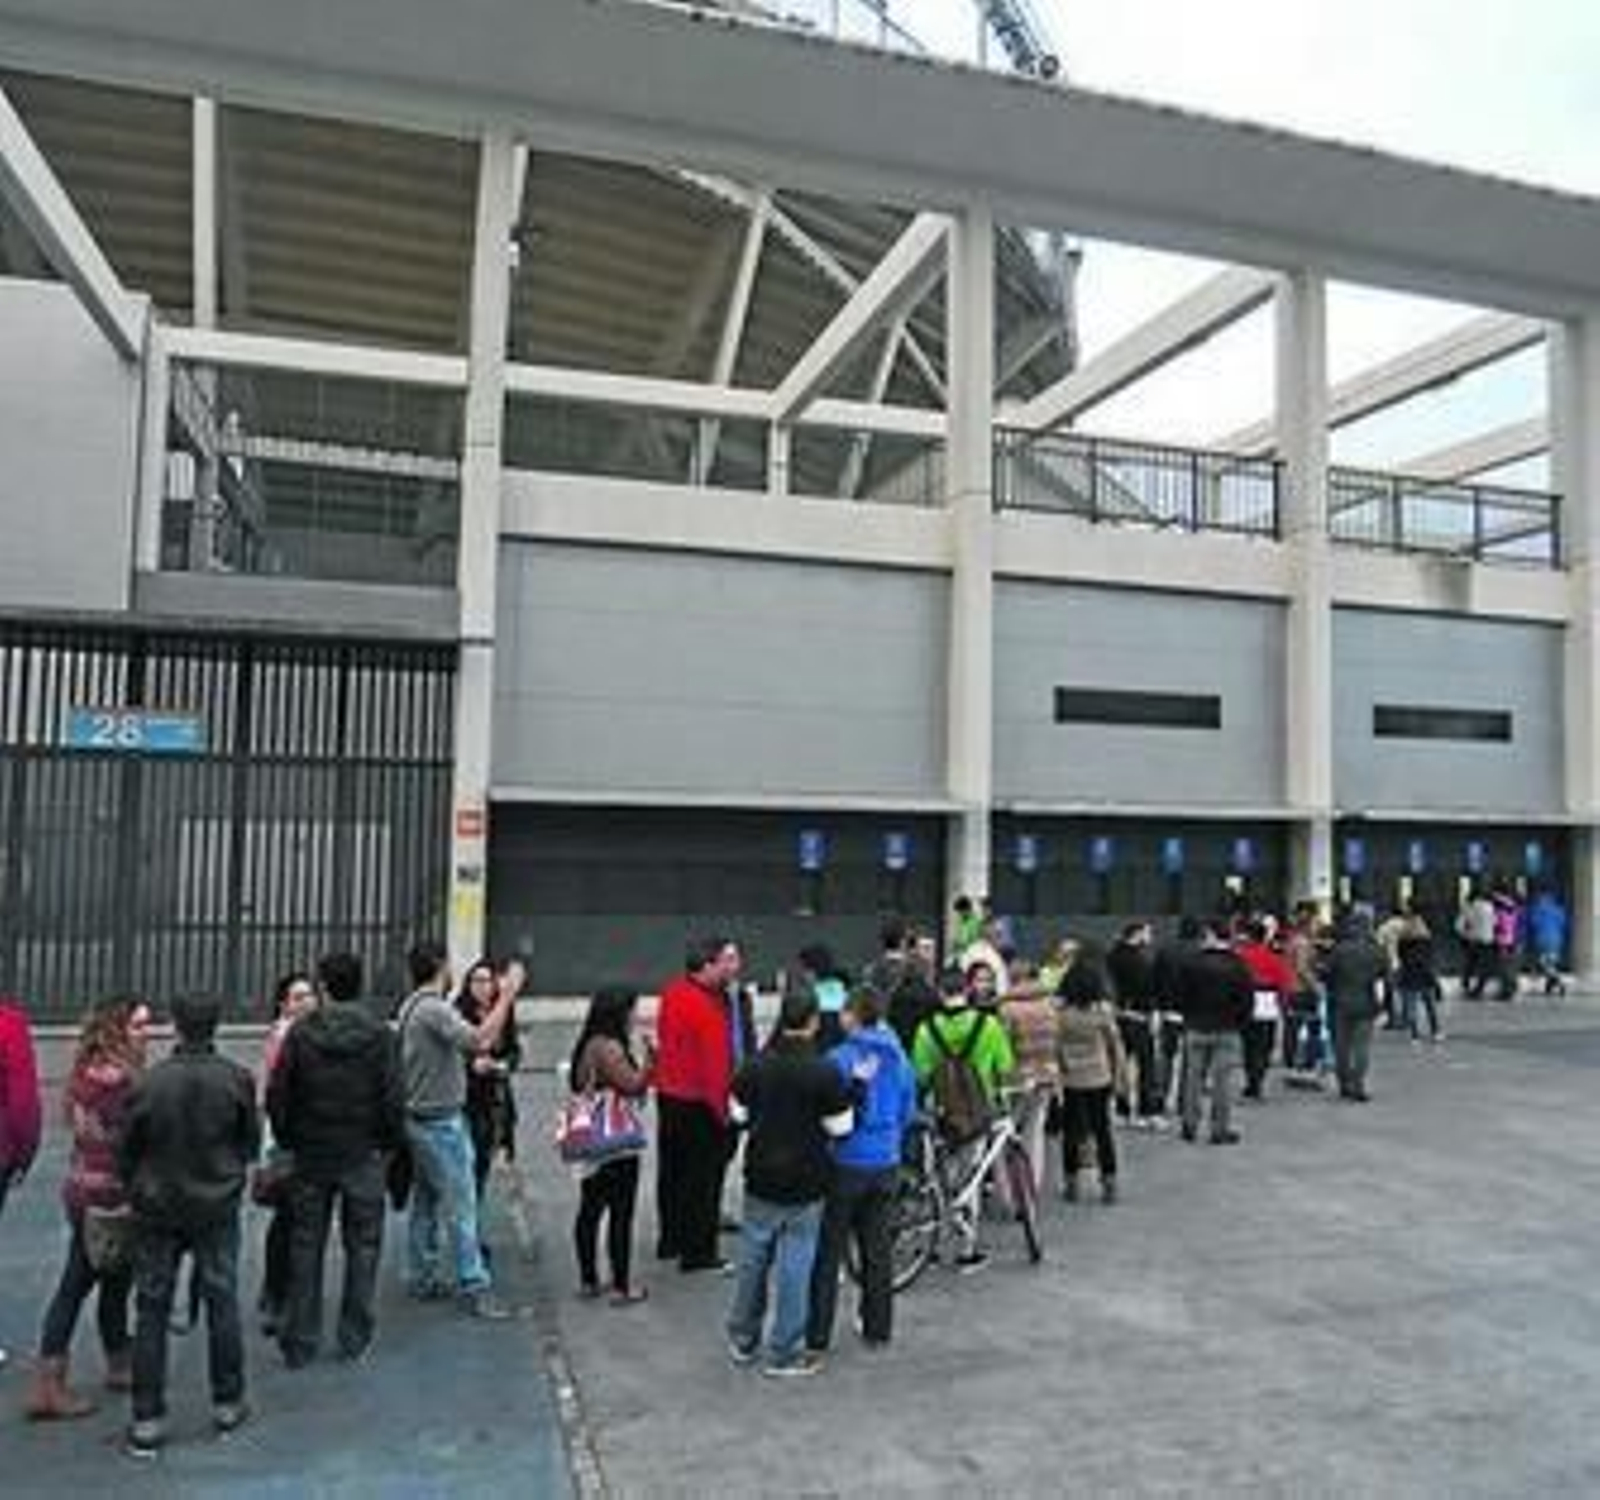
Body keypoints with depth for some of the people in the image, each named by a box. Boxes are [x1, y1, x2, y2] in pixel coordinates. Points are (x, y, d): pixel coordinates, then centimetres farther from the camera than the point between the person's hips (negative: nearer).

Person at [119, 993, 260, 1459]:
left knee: (151, 1312, 10)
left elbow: (126, 1152, -3)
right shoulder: (237, 1079, -13)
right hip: (217, 1209, 0)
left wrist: (136, 1190, 16)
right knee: (222, 1303, 12)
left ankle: (146, 1421, 14)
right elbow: (251, 1144, -3)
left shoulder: (149, 1083, -14)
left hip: (156, 1210, 0)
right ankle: (227, 1403, 23)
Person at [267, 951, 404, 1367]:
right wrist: (388, 1142, 6)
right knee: (362, 1247, 11)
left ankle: (299, 1342, 18)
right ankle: (354, 1338, 16)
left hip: (310, 1157, 1)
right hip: (362, 1157, -1)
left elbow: (277, 1096, -2)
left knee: (305, 1248, 12)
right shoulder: (378, 1035, -10)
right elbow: (392, 1099, -8)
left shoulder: (300, 1033, -6)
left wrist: (287, 1140, 11)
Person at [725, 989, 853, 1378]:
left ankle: (743, 1340, 32)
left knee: (753, 1258, 18)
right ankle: (784, 1353, 15)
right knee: (794, 1266, 6)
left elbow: (737, 1116, 4)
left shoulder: (754, 1066, -6)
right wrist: (854, 1090, -1)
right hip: (805, 1185, -4)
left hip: (761, 1179, 4)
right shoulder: (825, 1073, -18)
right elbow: (839, 1127, -11)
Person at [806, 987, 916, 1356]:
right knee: (877, 1246, 16)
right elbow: (907, 1113, 10)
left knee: (828, 1251, 5)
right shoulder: (899, 1058, 1)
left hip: (846, 1163, -5)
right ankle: (878, 1329, 25)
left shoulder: (841, 1059, -17)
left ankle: (817, 1336, 10)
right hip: (885, 1164, 5)